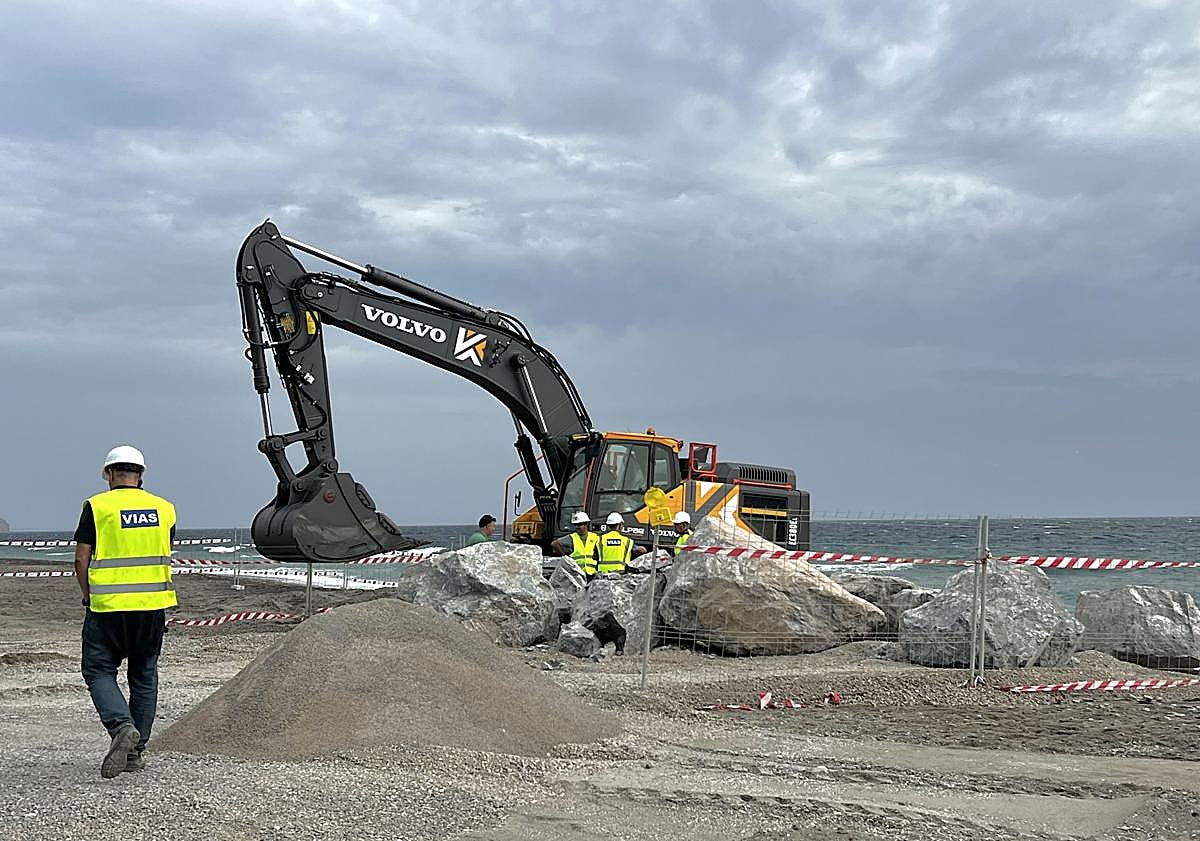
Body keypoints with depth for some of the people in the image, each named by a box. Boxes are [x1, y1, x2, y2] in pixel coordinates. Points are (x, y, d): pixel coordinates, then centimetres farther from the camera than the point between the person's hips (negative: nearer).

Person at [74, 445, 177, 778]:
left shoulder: (97, 506, -5)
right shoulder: (164, 508, 6)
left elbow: (82, 559, -6)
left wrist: (89, 598, 7)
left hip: (108, 605, -4)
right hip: (153, 605, 4)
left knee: (99, 670, 6)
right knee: (144, 675, 12)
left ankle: (122, 726, -18)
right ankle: (135, 752, 15)